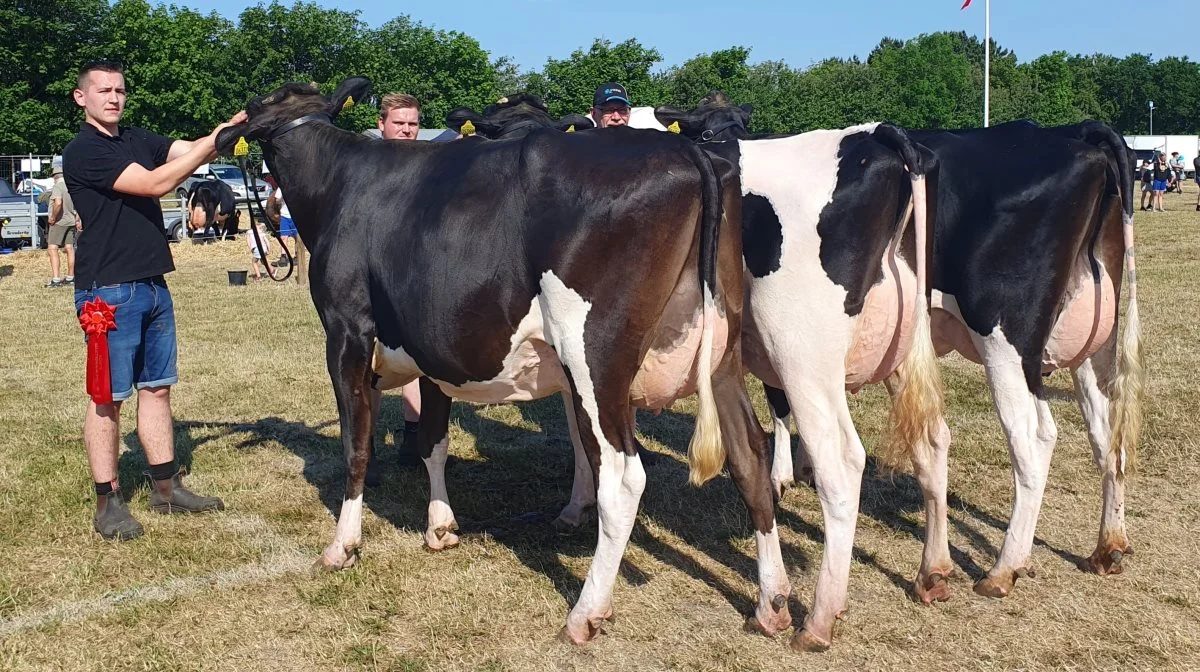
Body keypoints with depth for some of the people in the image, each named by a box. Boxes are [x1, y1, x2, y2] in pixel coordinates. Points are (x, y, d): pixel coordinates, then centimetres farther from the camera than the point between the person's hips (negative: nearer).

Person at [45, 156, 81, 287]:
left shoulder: (57, 186, -16)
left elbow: (58, 203, -32)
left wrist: (53, 217, -19)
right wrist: (77, 219, 17)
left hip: (58, 222, -8)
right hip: (71, 221, 8)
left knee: (52, 249, -6)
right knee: (70, 249, 13)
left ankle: (55, 279, -15)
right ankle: (70, 278, 21)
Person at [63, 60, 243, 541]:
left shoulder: (138, 139, 13)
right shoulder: (83, 152, -10)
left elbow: (189, 150, 2)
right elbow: (155, 183, -19)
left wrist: (232, 129, -16)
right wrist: (211, 144, -19)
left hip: (152, 284, 8)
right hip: (108, 290, -8)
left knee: (156, 388, 13)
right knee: (107, 397, -1)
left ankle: (166, 488, 22)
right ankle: (108, 502, 7)